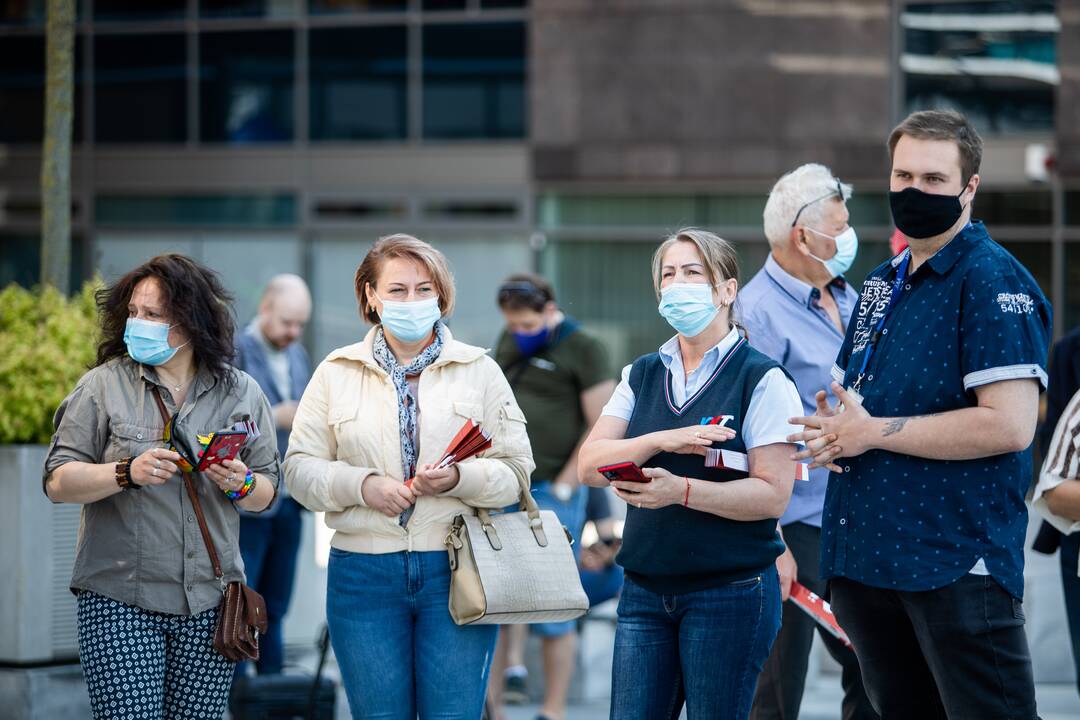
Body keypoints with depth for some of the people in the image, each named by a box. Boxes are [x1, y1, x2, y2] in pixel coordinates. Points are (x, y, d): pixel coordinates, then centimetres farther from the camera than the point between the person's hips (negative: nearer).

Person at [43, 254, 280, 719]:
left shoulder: (242, 393, 9)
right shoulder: (103, 386, 2)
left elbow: (266, 492, 13)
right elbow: (58, 481, -2)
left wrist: (242, 486, -11)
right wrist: (127, 473, -18)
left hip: (208, 605, 2)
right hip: (119, 602, -2)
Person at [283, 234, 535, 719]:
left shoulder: (480, 370, 8)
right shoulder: (337, 372, 9)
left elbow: (516, 472, 3)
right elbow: (300, 469, 5)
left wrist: (459, 479, -16)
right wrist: (362, 485, -13)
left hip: (456, 571, -1)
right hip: (363, 576, 1)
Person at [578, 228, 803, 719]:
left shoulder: (762, 379, -4)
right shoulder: (642, 375, 12)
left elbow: (773, 494, -12)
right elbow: (590, 465, 1)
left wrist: (682, 491, -25)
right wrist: (662, 441, -16)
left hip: (731, 591, -5)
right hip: (645, 588, 5)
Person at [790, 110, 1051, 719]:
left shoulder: (994, 281, -11)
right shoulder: (882, 285, 15)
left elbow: (1009, 424, -21)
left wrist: (872, 433, -15)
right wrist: (835, 430, 2)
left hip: (958, 563, -8)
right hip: (866, 559, 9)